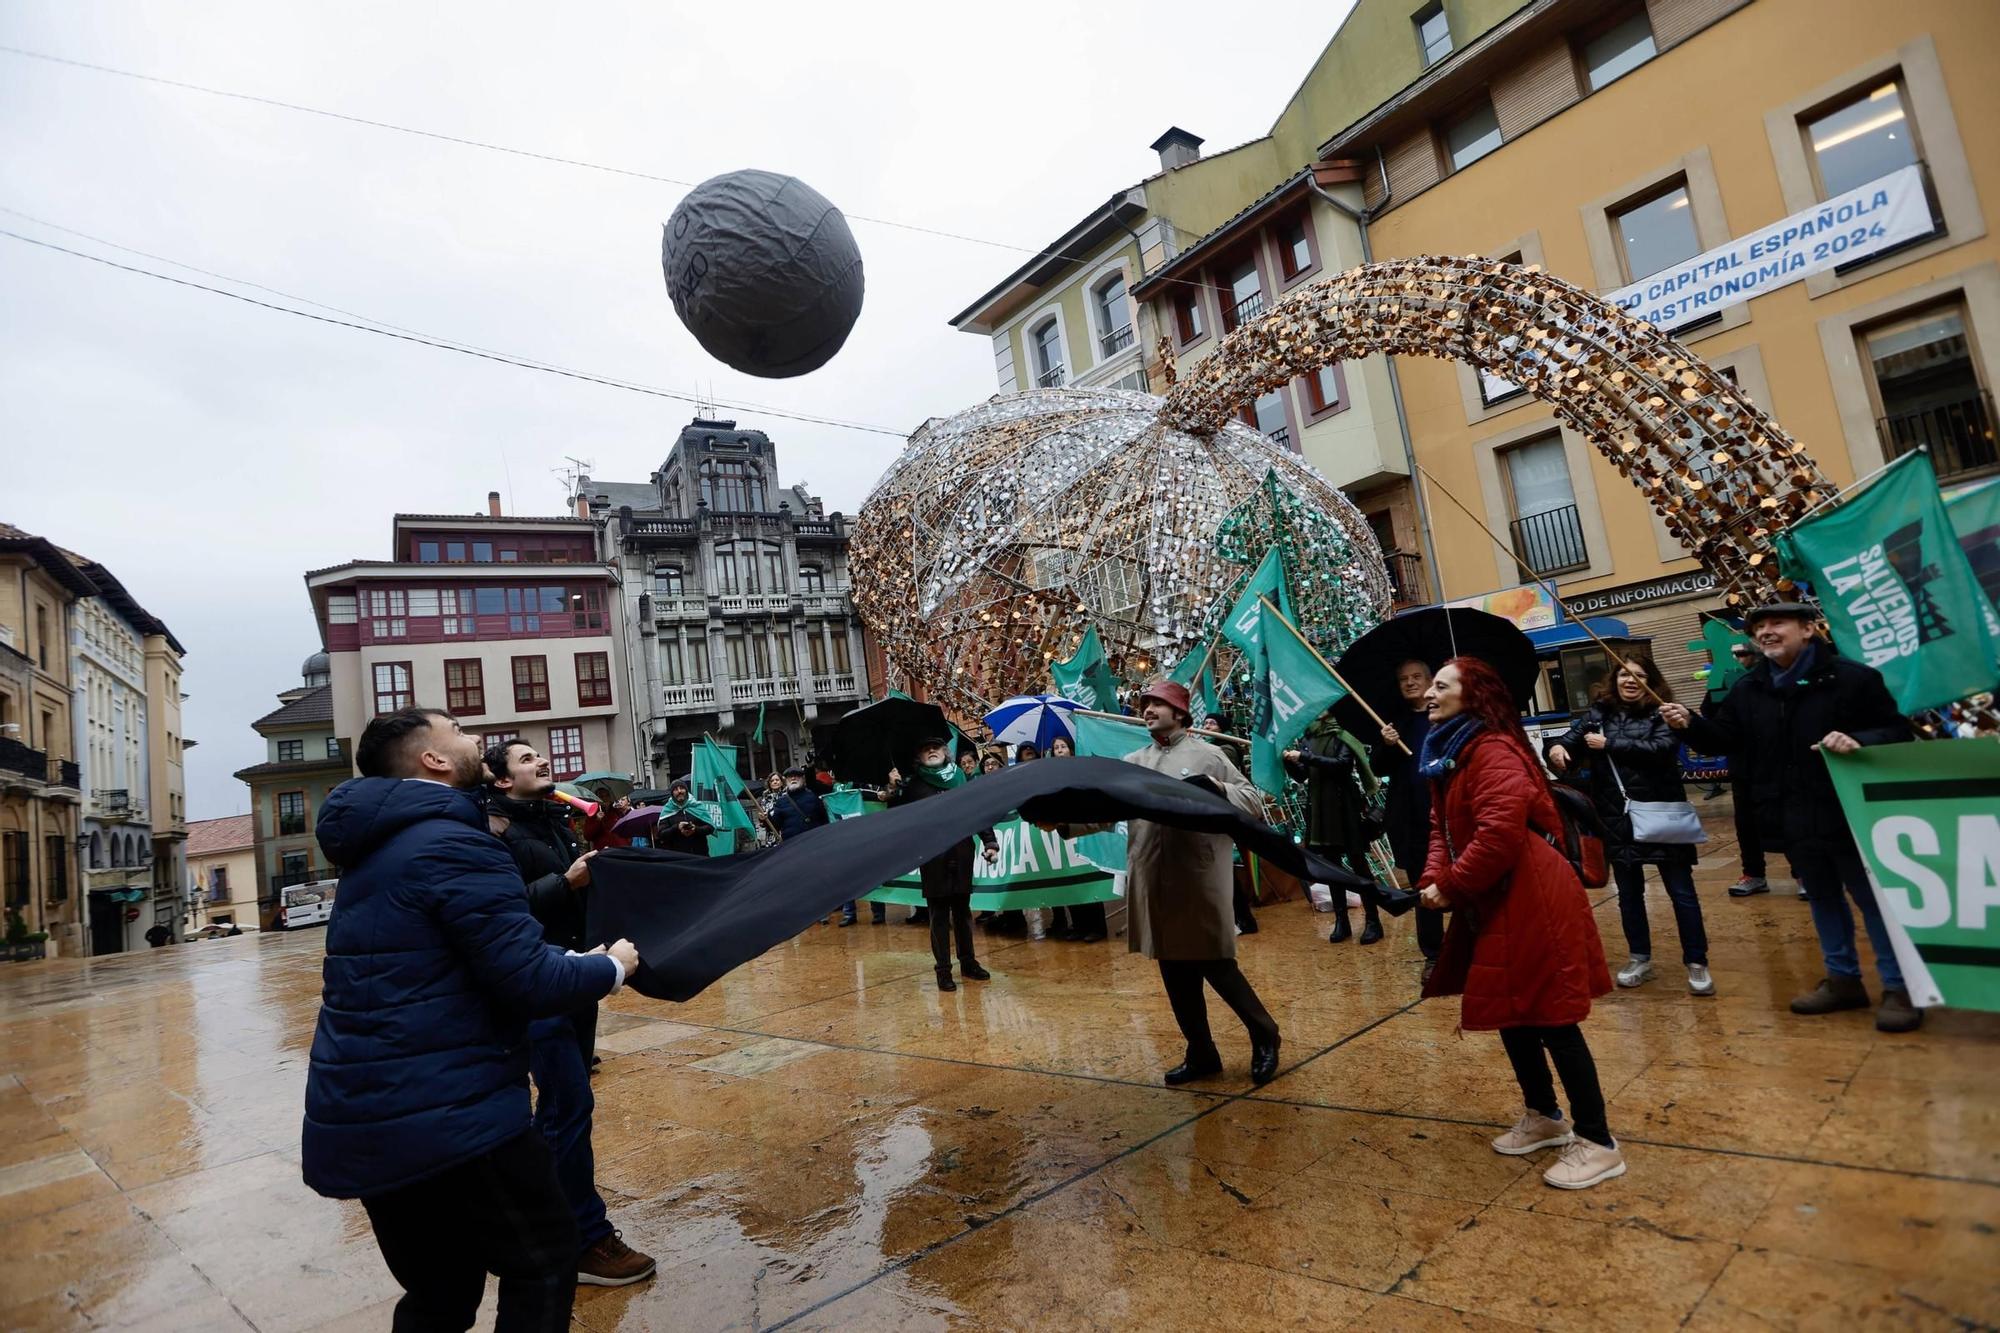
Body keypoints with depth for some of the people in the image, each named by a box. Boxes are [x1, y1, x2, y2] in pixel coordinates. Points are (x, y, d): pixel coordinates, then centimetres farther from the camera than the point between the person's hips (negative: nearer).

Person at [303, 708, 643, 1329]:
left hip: (360, 1120, 9)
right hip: (445, 1115, -9)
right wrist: (611, 967, -3)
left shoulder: (379, 847, 13)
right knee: (543, 1261, 9)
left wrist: (575, 960, 17)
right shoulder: (454, 843, -18)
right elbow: (530, 983, -21)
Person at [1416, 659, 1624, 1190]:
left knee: (1552, 1020, -2)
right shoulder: (1447, 753, 12)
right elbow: (1443, 829, 14)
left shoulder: (1493, 752, -20)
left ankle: (1597, 1143, 12)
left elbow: (1500, 835, -30)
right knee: (1511, 1013, 19)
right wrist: (1433, 878, -4)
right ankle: (1544, 1117, 36)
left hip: (1530, 905, -10)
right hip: (1495, 907, 10)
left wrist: (1452, 887, -19)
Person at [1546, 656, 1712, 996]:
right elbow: (1569, 739, -3)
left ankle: (1696, 963, 19)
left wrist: (1609, 744, -18)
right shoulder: (1598, 714, 5)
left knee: (1681, 891, 5)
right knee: (1629, 893, 14)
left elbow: (1661, 749, -21)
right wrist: (1556, 747, -26)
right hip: (1617, 820, 3)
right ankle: (1640, 959, 29)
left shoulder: (1662, 714, -4)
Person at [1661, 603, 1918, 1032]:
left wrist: (1859, 741, -28)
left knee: (1874, 898, 7)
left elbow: (1897, 732, -8)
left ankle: (1899, 986, 21)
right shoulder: (1748, 690, 5)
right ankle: (1843, 977, 33)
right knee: (1821, 898, 18)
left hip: (1849, 814, -5)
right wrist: (1690, 725, -12)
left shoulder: (1853, 678, -9)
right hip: (1791, 820, 5)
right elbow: (1723, 738, 6)